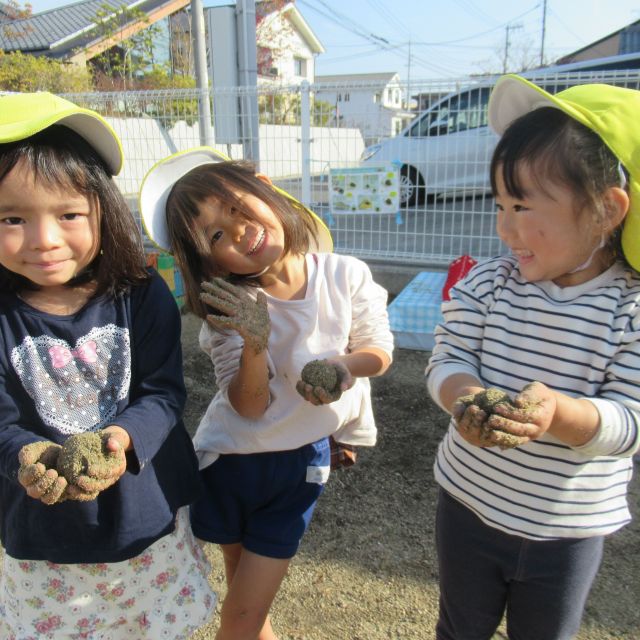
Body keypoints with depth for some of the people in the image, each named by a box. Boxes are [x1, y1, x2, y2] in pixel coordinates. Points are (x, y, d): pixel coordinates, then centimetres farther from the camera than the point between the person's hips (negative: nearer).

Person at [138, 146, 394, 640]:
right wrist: (255, 344, -36)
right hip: (232, 456, 1)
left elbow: (380, 349, -3)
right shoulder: (231, 308, -16)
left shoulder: (346, 276, -15)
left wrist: (344, 365, -25)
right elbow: (250, 408, -18)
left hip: (303, 459, 0)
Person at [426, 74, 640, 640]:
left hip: (570, 531, -1)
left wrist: (557, 411, -40)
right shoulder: (487, 284, -13)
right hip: (470, 503, 1)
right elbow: (446, 359, -12)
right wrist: (463, 395, -35)